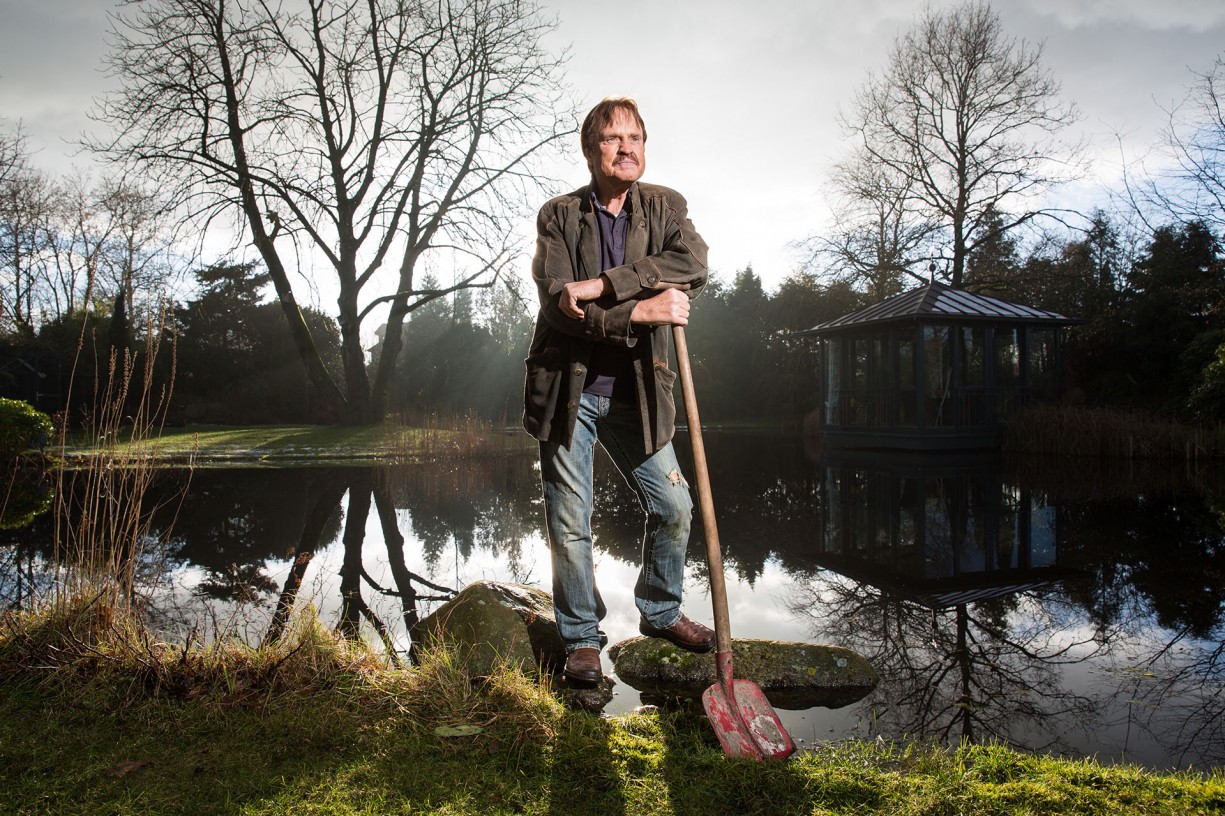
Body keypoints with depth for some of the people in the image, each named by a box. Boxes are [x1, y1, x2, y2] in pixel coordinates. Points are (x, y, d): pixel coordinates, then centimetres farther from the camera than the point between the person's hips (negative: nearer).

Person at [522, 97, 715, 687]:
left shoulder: (664, 206, 6)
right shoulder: (558, 216, 0)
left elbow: (693, 265, -15)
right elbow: (557, 304, -13)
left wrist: (599, 285, -21)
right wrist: (639, 311, -22)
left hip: (635, 392, 2)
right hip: (569, 388, -2)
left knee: (674, 508, 6)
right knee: (570, 525, 4)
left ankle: (660, 612, 31)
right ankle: (581, 638, 22)